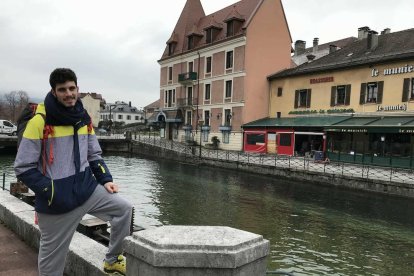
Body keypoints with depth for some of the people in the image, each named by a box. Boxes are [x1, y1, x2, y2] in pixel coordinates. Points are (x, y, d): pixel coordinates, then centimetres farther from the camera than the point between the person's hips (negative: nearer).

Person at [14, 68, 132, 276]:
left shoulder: (84, 119, 4)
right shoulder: (40, 122, -14)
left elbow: (94, 155, 12)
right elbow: (23, 168, -12)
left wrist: (105, 179, 0)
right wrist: (51, 192, -19)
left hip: (87, 189, 5)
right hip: (56, 202, -5)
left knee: (124, 208, -2)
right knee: (52, 258, 9)